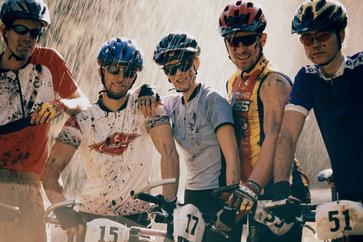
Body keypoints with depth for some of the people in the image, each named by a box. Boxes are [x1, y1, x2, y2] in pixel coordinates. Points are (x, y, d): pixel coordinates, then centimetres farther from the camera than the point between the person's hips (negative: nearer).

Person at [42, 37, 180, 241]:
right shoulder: (82, 120, -4)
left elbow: (169, 152, -12)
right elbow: (52, 169, -13)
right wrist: (64, 212, -31)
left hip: (136, 218, 0)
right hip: (91, 216, 1)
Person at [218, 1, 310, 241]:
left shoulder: (273, 82, -13)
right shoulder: (233, 83, 13)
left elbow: (274, 138, -26)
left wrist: (252, 187, -37)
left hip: (278, 189, -8)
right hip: (254, 193, 8)